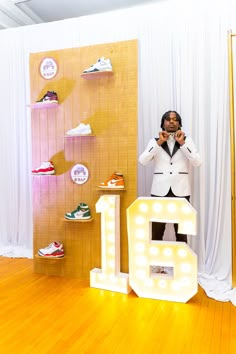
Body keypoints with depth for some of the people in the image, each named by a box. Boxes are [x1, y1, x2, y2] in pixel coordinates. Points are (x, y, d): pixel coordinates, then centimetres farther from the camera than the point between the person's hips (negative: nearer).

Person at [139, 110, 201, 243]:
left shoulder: (187, 140, 9)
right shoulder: (155, 141, 8)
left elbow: (197, 162, -5)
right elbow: (142, 161, -8)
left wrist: (182, 143, -10)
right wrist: (159, 142, -11)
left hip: (181, 191, 1)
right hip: (160, 190, 0)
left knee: (182, 231, 8)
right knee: (156, 232, 2)